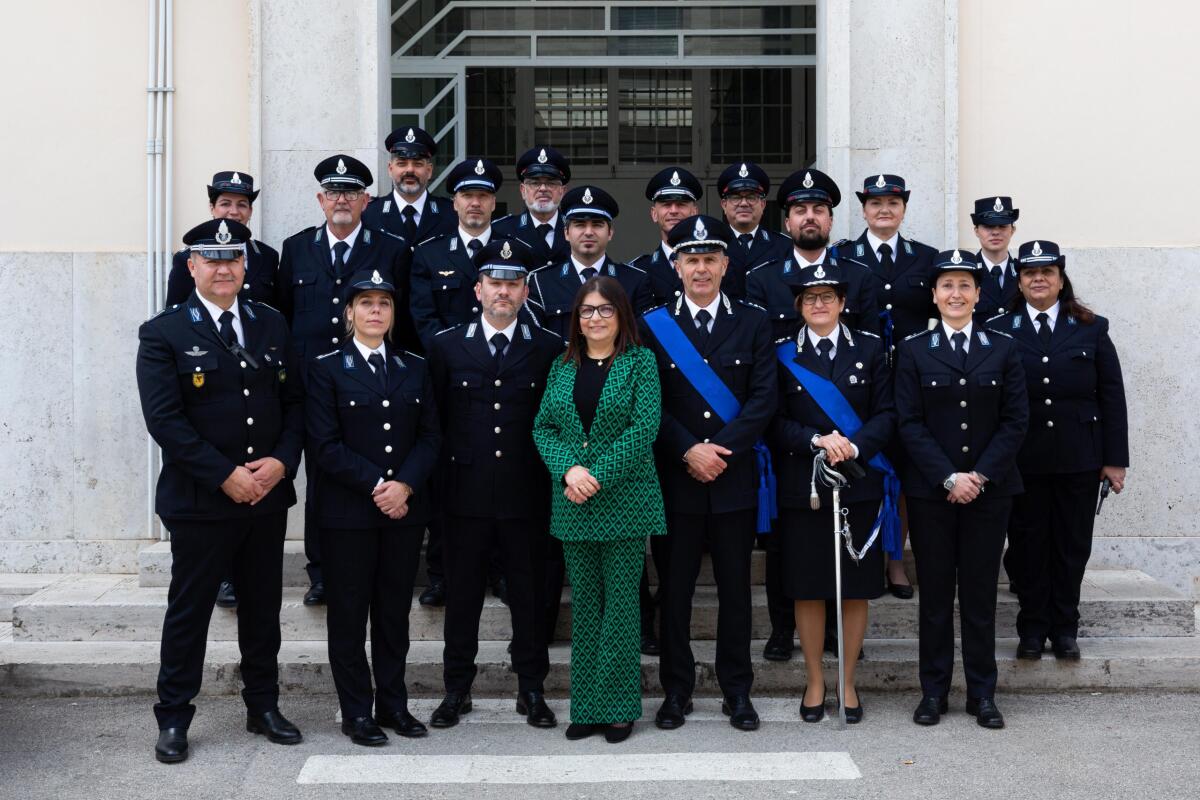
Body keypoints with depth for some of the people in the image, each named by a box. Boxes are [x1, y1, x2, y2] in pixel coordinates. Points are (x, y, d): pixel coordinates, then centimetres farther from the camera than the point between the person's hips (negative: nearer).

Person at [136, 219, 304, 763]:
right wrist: (226, 475, -18)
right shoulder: (164, 333, -5)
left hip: (268, 495, 4)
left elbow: (294, 401, 8)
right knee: (189, 611, 5)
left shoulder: (271, 325, 9)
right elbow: (164, 418, -13)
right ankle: (173, 719, 17)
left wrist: (282, 461, -9)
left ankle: (263, 708, 27)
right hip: (199, 500, -4)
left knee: (263, 608, 13)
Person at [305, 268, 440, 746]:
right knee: (349, 613, 3)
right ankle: (357, 712, 12)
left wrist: (406, 484, -11)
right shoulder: (326, 369, 0)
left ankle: (393, 703, 19)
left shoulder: (414, 368, 11)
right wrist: (376, 486, -15)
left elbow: (430, 435, 5)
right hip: (347, 510, -3)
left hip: (406, 509, 3)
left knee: (395, 611, 9)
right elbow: (326, 445, -8)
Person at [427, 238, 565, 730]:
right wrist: (440, 480, 1)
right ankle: (457, 689, 18)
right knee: (462, 594, 7)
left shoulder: (549, 349, 5)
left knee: (529, 595, 6)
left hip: (526, 495, 0)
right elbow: (435, 419, 6)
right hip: (466, 495, 1)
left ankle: (532, 689, 18)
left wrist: (553, 477, -1)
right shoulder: (447, 347, 6)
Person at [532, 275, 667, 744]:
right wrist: (568, 469, -12)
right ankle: (586, 707, 17)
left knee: (621, 603, 2)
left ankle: (619, 707, 11)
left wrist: (598, 476, -16)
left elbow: (644, 427, -11)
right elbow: (543, 427, 6)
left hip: (625, 500, -4)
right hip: (573, 506, 4)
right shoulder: (562, 367, 10)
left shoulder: (640, 362, -1)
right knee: (585, 605, 10)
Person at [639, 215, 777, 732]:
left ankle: (737, 691, 18)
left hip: (736, 477, 1)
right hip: (674, 477, 0)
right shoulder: (653, 326, 4)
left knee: (735, 587, 7)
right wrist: (688, 451, -13)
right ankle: (676, 690, 17)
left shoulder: (753, 324, 7)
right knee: (675, 587, 5)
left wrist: (723, 449, -12)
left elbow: (764, 398, -2)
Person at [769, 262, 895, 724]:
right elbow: (775, 423, 0)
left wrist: (854, 446, -15)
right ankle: (814, 682, 19)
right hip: (801, 489, -1)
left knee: (856, 590, 5)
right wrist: (816, 440, -16)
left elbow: (887, 415, 2)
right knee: (807, 590, 4)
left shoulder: (870, 350, 8)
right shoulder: (782, 355, 5)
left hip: (859, 485, 1)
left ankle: (848, 683, 19)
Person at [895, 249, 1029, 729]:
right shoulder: (914, 350, 3)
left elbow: (1016, 420, 1)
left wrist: (981, 475, -10)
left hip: (989, 488, 1)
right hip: (930, 491, -1)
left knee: (980, 592, 5)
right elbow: (909, 422, -3)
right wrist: (948, 477, -12)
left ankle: (982, 694, 13)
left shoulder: (1003, 349, 6)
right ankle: (933, 691, 13)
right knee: (935, 592, 5)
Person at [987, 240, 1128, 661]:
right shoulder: (998, 331, 1)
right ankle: (1032, 627, 19)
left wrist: (1115, 459, -1)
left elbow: (1112, 397, 4)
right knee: (1028, 545, 6)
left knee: (1072, 545, 8)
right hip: (1023, 462, -1)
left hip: (1079, 460, 1)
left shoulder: (1091, 329, 5)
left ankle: (1065, 628, 21)